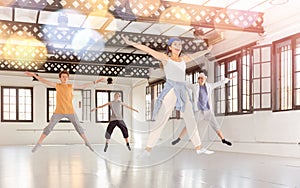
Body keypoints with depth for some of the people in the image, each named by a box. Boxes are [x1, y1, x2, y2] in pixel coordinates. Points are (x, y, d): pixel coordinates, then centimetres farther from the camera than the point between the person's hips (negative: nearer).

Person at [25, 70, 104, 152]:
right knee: (49, 127, -5)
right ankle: (38, 143, 5)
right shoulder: (57, 85, 6)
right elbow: (45, 81, 5)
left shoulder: (71, 86, 8)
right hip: (59, 112, -1)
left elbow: (83, 86, 13)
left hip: (70, 111, 1)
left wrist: (94, 82, 11)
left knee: (78, 127, 3)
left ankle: (87, 142, 17)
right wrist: (34, 75, -2)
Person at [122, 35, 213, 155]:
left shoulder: (183, 59, 18)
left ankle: (198, 148, 18)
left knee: (191, 120, 9)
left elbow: (194, 55, 36)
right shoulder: (165, 58, 4)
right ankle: (148, 150, -10)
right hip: (170, 91, -6)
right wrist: (131, 43, -4)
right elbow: (148, 50, 0)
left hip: (183, 93, 6)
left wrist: (206, 51, 53)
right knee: (160, 121, -12)